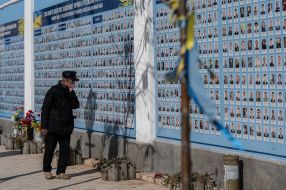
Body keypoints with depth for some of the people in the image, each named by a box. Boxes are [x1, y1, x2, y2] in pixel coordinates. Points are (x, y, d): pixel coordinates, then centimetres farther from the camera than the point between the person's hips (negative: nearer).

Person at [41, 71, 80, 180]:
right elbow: (45, 108, -9)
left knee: (65, 150, 3)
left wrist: (71, 92, -11)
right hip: (52, 127, -5)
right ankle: (47, 171, 18)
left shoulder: (69, 92, 9)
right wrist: (44, 126, -13)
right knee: (49, 150, 5)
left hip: (66, 128, 5)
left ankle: (61, 172, 11)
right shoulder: (53, 91, -9)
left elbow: (75, 105, -3)